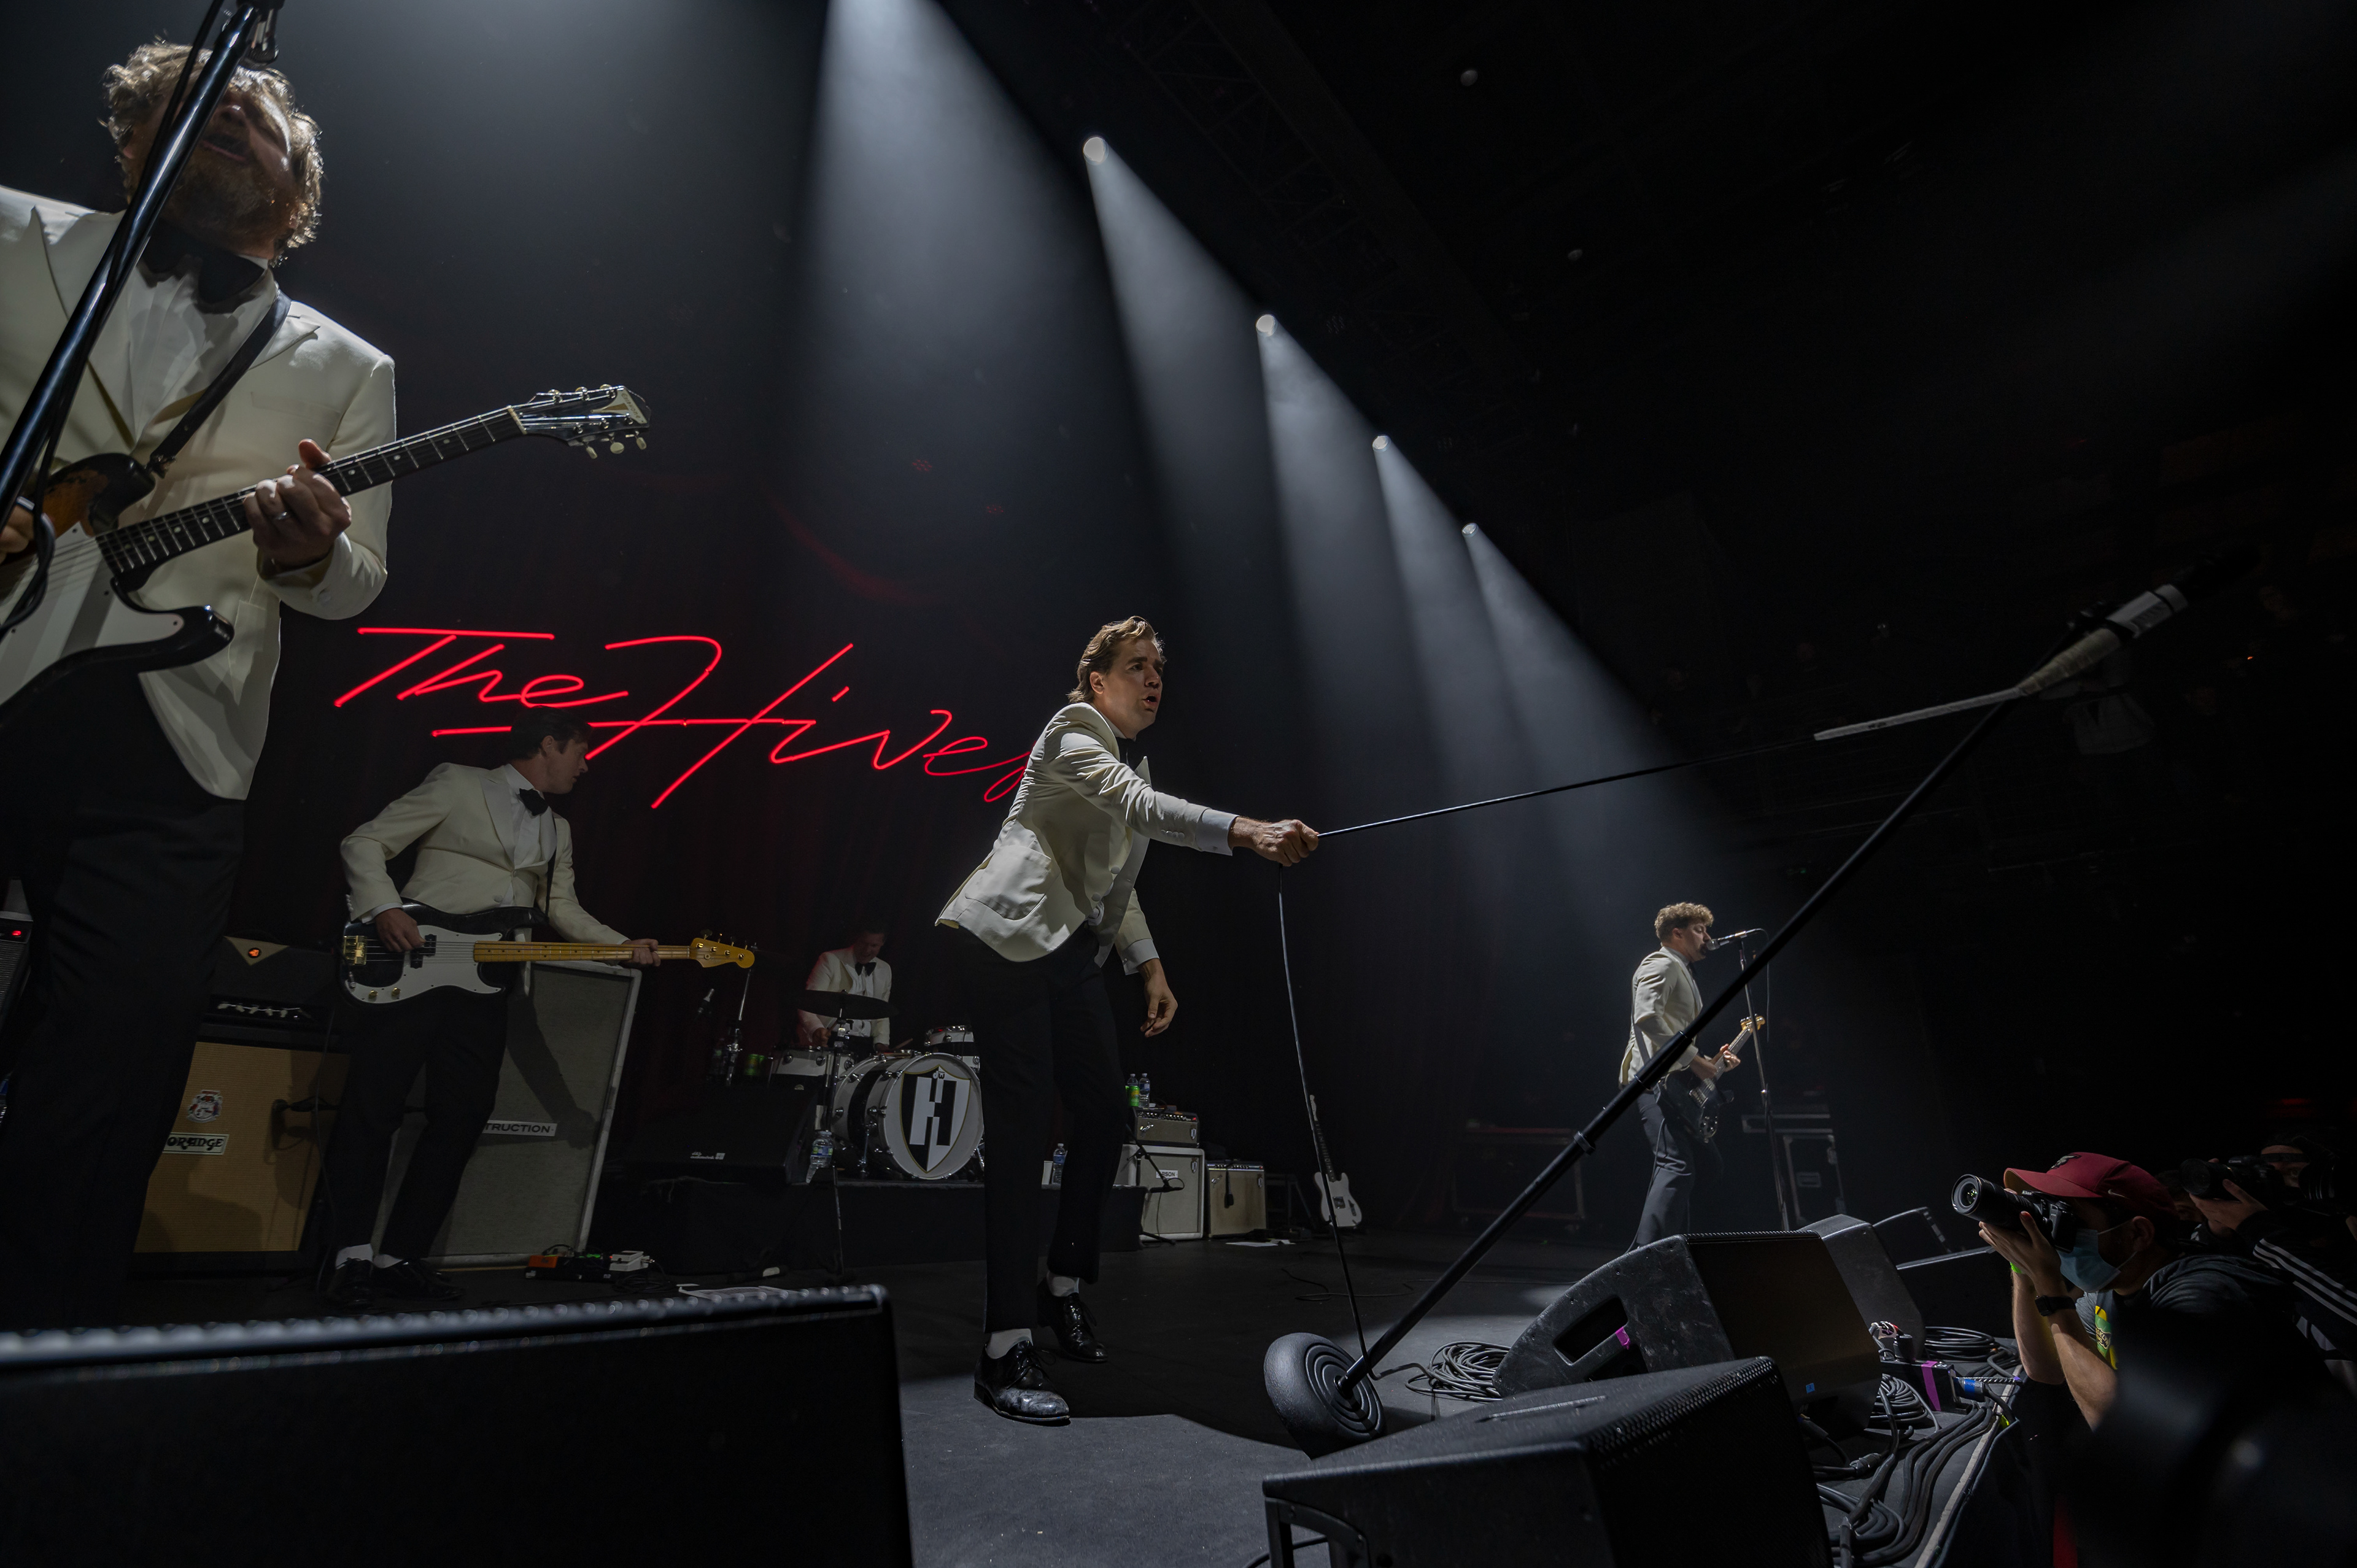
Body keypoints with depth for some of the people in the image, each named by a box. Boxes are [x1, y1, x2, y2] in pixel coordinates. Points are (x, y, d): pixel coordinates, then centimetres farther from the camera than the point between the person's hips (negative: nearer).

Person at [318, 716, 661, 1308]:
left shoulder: (558, 831, 19)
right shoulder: (459, 784, 2)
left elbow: (562, 908, 13)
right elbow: (365, 843, 0)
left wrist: (624, 946, -2)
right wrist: (385, 909, -16)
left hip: (485, 985, 6)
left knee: (461, 1120, 4)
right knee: (373, 1107, -4)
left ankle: (402, 1256, 15)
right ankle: (354, 1254, 9)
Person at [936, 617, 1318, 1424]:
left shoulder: (1135, 759, 22)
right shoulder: (1073, 732, -4)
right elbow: (1141, 807, -24)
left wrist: (1150, 965, 12)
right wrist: (1248, 833, -35)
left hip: (1071, 954, 9)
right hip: (1009, 938, -9)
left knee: (1105, 1114, 8)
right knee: (1023, 1130, -12)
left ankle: (1064, 1286, 28)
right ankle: (1006, 1350, -5)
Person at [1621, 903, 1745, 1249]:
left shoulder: (1683, 973, 30)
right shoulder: (1662, 964, -3)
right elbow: (1647, 1017, -21)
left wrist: (1712, 1062, 20)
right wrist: (1694, 1059, -18)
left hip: (1673, 1081, 11)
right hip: (1655, 1078, -11)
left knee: (1706, 1162, 12)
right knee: (1677, 1165, -22)